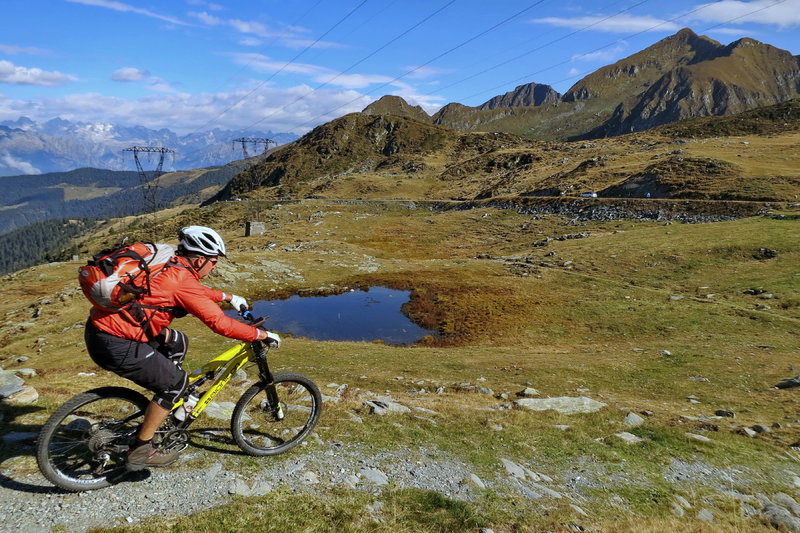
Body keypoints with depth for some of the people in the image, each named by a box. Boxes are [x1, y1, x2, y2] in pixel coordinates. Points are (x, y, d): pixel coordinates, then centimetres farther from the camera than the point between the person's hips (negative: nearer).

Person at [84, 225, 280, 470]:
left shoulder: (168, 267, 10)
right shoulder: (182, 280, -17)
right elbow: (220, 323, -19)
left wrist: (228, 297, 37)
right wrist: (262, 334, -9)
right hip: (116, 345, -9)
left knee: (178, 343, 21)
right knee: (176, 382, 5)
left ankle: (168, 403, 30)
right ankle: (140, 450, 14)